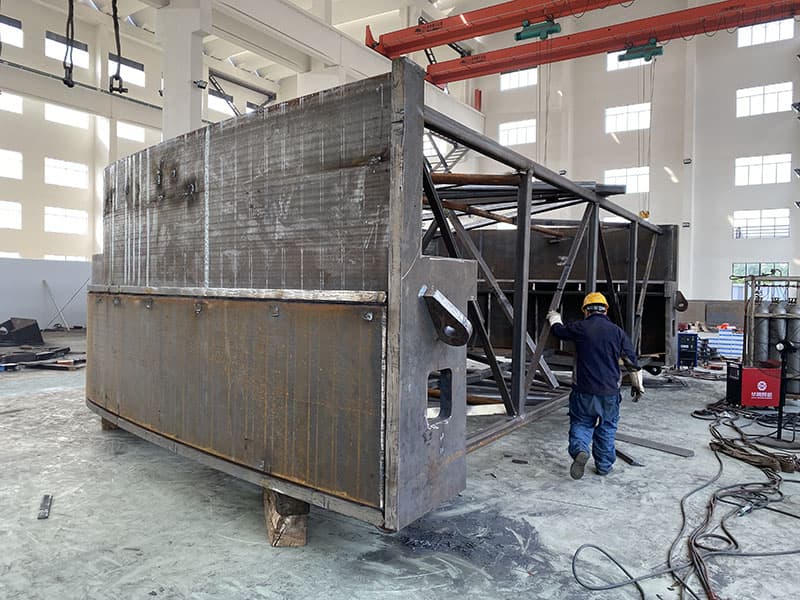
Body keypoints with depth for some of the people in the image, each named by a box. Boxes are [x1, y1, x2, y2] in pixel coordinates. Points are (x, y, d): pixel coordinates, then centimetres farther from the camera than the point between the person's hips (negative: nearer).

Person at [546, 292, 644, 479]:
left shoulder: (579, 328, -4)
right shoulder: (617, 332, 2)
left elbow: (559, 330, 16)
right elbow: (632, 361, 8)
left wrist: (554, 317, 38)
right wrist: (637, 385, 22)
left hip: (584, 392, -2)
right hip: (610, 393, 2)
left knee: (580, 423, 11)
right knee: (607, 428, 17)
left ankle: (579, 450, -16)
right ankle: (604, 465, 26)